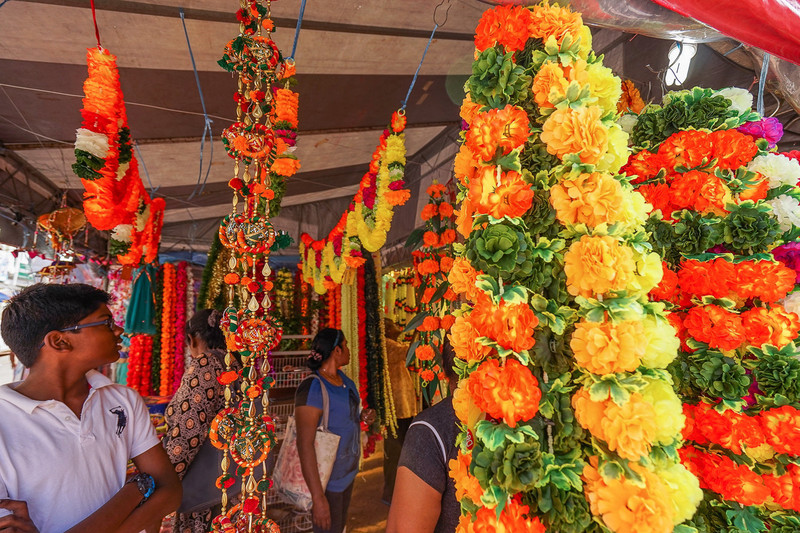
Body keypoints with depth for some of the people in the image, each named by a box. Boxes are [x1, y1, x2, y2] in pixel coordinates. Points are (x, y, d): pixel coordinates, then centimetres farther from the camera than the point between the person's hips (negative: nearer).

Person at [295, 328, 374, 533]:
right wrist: (318, 497, -28)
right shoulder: (312, 388, -24)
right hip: (326, 480, -8)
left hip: (348, 473, 8)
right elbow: (305, 445, -27)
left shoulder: (345, 381, 1)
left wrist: (362, 416, -1)